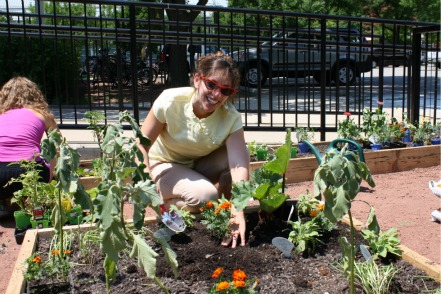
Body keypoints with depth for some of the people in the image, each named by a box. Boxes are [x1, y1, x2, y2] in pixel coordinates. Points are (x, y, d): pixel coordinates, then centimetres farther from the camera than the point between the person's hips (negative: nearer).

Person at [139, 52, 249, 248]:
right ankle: (164, 201, 1)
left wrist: (238, 212, -49)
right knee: (206, 196, -31)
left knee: (242, 154, -24)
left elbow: (239, 164, -36)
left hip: (201, 165, 3)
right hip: (165, 165, -3)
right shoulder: (170, 101, -28)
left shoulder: (231, 118, -24)